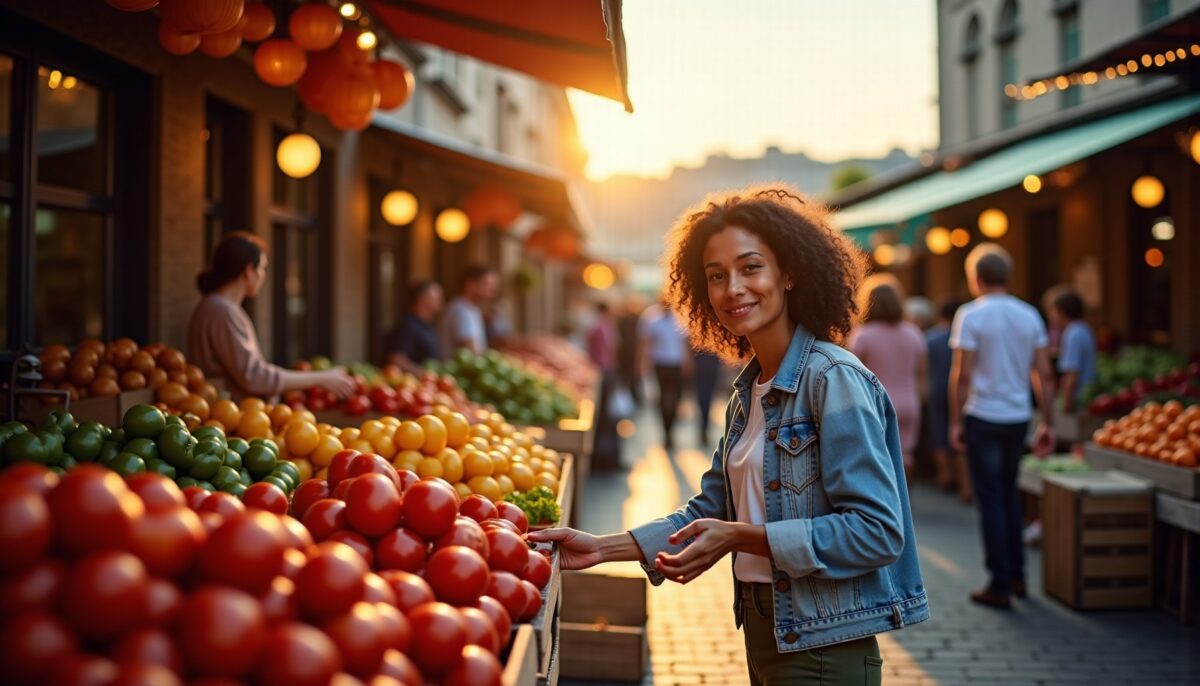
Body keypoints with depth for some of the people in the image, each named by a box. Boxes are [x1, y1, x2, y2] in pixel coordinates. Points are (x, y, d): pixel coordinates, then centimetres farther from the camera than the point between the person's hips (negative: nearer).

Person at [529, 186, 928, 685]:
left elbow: (878, 531, -22)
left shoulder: (834, 379, -17)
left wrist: (741, 537, -24)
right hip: (763, 634, 8)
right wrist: (602, 547, 2)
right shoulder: (748, 390, 8)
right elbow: (712, 511, 10)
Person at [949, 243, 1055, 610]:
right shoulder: (1029, 315, 6)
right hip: (1019, 418, 5)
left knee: (991, 499, 1)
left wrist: (956, 421, -6)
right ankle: (1016, 576, 25)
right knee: (1009, 493, 19)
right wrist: (1047, 423, 10)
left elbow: (962, 375, -13)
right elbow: (1044, 375, 5)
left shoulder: (971, 315, -9)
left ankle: (1000, 586, 4)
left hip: (983, 418, -5)